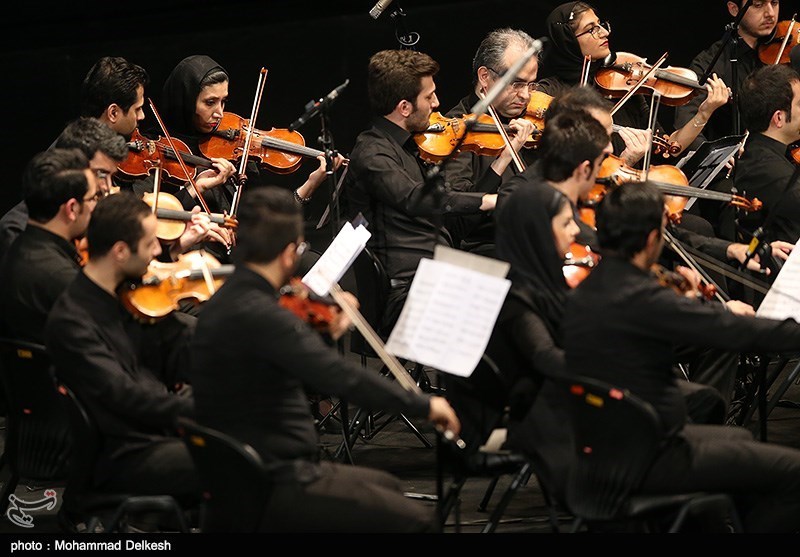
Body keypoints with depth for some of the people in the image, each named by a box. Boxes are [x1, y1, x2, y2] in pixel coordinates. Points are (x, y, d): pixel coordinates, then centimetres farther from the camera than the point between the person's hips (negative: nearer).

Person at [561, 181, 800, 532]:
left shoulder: (582, 294, 4)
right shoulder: (640, 299, -25)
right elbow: (738, 332, -23)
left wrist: (688, 303, 16)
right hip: (647, 462, -10)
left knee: (740, 439, 30)